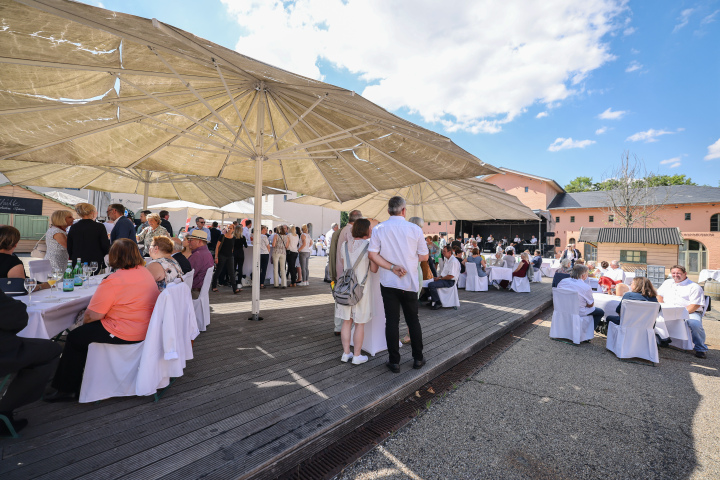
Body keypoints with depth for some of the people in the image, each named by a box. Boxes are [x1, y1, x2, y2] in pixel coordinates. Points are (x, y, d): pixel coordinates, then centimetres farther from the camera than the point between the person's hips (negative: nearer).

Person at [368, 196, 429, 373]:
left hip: (388, 283, 0)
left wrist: (392, 267, -10)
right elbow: (424, 256, 0)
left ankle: (394, 362, 16)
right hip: (410, 282, 0)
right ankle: (418, 358, 27)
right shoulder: (415, 229, -6)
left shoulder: (378, 229, -4)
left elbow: (372, 255, -11)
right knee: (413, 320, 15)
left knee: (392, 321, 8)